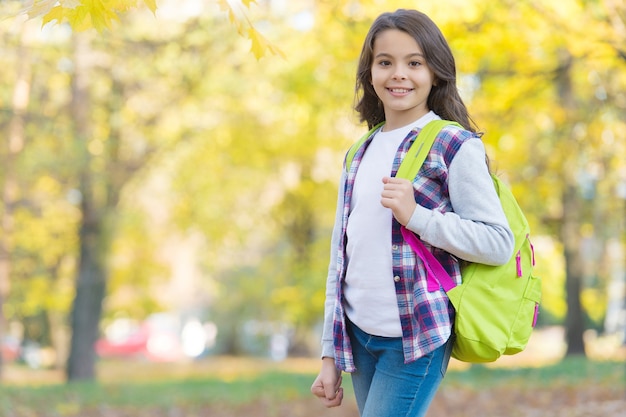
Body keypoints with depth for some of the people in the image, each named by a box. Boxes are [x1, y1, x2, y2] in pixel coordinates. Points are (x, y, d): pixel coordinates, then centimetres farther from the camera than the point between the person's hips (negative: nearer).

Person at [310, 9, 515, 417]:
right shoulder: (359, 154, 13)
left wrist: (415, 216, -21)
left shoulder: (455, 147, -5)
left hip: (417, 338, -6)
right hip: (358, 336, 6)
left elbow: (499, 243, -12)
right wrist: (331, 353, 14)